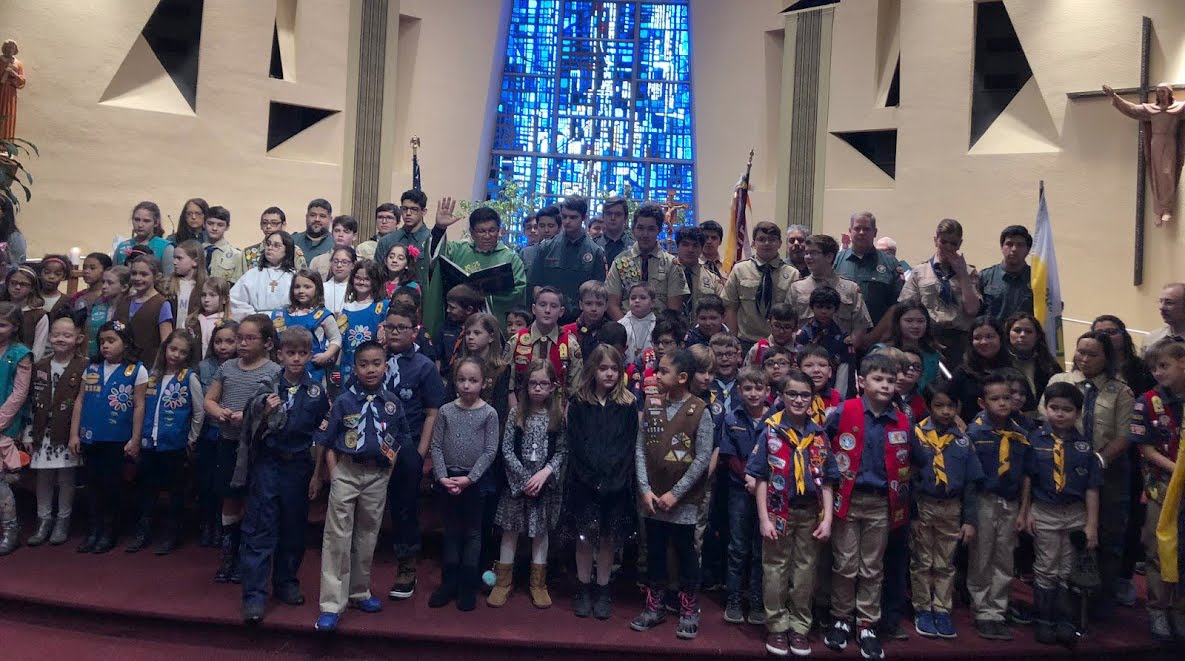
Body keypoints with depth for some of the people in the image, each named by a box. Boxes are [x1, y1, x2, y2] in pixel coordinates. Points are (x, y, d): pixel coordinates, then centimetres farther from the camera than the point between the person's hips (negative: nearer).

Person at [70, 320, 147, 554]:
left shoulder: (136, 371, -6)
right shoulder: (92, 368, 7)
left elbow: (139, 407, -6)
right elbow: (80, 401, 9)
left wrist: (135, 440, -7)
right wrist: (74, 434, 5)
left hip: (118, 439, -4)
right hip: (90, 437, 4)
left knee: (112, 484, 5)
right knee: (93, 483, 12)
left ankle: (108, 531, 18)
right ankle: (94, 529, 23)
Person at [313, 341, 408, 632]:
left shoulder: (393, 402, 2)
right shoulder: (344, 400, -4)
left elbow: (402, 439, 10)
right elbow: (328, 441, -1)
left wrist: (390, 463, -1)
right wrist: (334, 474, -8)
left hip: (378, 476, 2)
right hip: (346, 472, -2)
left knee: (367, 536, 14)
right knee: (337, 537, -2)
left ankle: (359, 592, 30)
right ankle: (331, 605, 3)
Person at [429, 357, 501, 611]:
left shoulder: (489, 413, -7)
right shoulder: (446, 411, -1)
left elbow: (490, 451, -10)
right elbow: (436, 446, -2)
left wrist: (469, 478, -15)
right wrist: (442, 476, -12)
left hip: (475, 479, -2)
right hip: (448, 478, 2)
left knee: (472, 532, 8)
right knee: (452, 531, 13)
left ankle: (468, 586, 16)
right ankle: (449, 582, 22)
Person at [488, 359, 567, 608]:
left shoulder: (558, 416, -3)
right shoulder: (516, 414, -3)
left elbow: (562, 451, -4)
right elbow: (506, 450, -6)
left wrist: (545, 473, -18)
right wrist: (525, 478, -13)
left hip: (546, 483, 0)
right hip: (517, 482, 0)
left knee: (541, 530, 10)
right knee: (510, 529, 7)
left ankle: (538, 583, 23)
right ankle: (503, 581, 19)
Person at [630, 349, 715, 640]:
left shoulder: (699, 411, -11)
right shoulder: (651, 405, 0)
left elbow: (702, 458, -11)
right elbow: (640, 449, 0)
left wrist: (675, 493, -12)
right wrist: (645, 489, -7)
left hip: (684, 500, -3)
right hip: (652, 498, 3)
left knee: (685, 553, 8)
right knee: (655, 551, 14)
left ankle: (689, 611, 23)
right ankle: (654, 607, 29)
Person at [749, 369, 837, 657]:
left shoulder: (819, 435, 2)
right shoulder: (771, 432, -6)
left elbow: (827, 481, 5)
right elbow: (761, 478, -6)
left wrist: (827, 519, -2)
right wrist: (764, 518, -11)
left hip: (811, 514, 3)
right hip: (778, 512, -2)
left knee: (805, 572, 12)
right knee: (775, 570, 8)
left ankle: (799, 627, 26)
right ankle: (777, 626, 22)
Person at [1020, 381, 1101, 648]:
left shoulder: (1083, 446, -4)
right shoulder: (1035, 440, -8)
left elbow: (1092, 487, -2)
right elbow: (1027, 478, -4)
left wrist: (1092, 524, -4)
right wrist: (1025, 512, -4)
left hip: (1076, 514, 1)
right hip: (1044, 514, -1)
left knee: (1069, 571, 10)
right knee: (1046, 570, 9)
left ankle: (1065, 622, 21)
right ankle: (1044, 621, 21)